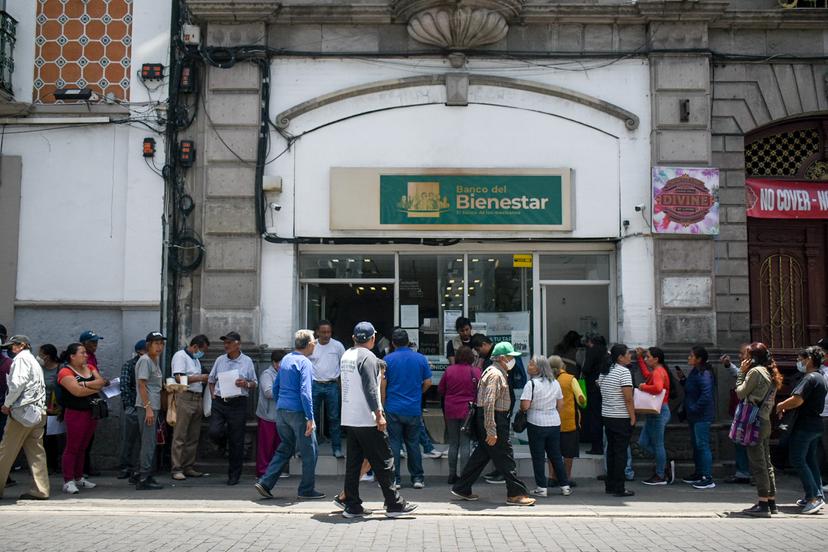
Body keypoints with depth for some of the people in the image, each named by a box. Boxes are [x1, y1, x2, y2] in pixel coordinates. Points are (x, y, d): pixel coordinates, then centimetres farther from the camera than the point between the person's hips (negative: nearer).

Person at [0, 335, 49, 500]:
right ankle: (41, 490, 1)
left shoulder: (21, 358, -3)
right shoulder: (34, 361, 23)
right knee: (36, 451, 4)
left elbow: (18, 383, -16)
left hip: (23, 411, -8)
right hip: (38, 411, 8)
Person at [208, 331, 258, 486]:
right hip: (219, 402, 2)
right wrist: (213, 395, 3)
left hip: (238, 403, -2)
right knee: (214, 432, -16)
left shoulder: (247, 361, 3)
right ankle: (222, 443, 24)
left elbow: (255, 383, 7)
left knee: (236, 441, 2)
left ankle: (234, 475, 14)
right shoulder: (220, 360, 10)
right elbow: (211, 380, 19)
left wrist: (246, 384, -14)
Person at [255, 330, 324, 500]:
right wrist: (310, 418, -20)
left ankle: (265, 483, 9)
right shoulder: (304, 363, -12)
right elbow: (305, 392, -20)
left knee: (285, 449, 17)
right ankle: (306, 490, 10)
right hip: (298, 411, -8)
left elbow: (275, 387, 19)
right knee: (310, 451, 4)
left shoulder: (285, 359, 13)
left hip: (281, 411, 8)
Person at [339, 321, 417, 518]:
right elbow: (371, 389, -19)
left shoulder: (346, 356, 12)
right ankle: (394, 504, 4)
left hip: (348, 419, 8)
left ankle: (351, 505, 11)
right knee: (383, 462, -1)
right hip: (367, 420, -8)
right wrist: (379, 414, -16)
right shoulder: (368, 357, -13)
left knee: (353, 462, 10)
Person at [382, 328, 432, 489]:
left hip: (393, 408, -2)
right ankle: (417, 478, 12)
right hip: (414, 408, 2)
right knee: (413, 443, 10)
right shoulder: (421, 359, 1)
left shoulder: (388, 360, -4)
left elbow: (382, 384, -4)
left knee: (394, 443, 4)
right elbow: (428, 382, 3)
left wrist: (382, 403, 7)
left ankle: (394, 478, 4)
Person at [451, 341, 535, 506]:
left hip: (497, 418, 11)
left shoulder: (499, 373, 17)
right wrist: (491, 431, -26)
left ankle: (461, 489, 18)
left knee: (481, 455, 13)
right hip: (493, 419, -11)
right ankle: (516, 494, 1)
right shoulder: (495, 374, -17)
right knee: (505, 457, -5)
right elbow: (489, 403, -24)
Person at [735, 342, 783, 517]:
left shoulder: (755, 371, -11)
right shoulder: (770, 373, 16)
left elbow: (741, 393, -8)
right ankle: (771, 502, 16)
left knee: (757, 464, -8)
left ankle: (763, 504, -8)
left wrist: (741, 372, 1)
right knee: (766, 463, 12)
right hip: (766, 421, 9)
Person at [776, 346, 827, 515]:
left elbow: (797, 400, -26)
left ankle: (813, 497, -12)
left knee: (797, 459, -7)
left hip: (804, 425, -10)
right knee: (810, 459, 15)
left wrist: (780, 406, -10)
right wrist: (787, 406, 9)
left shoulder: (809, 378, -17)